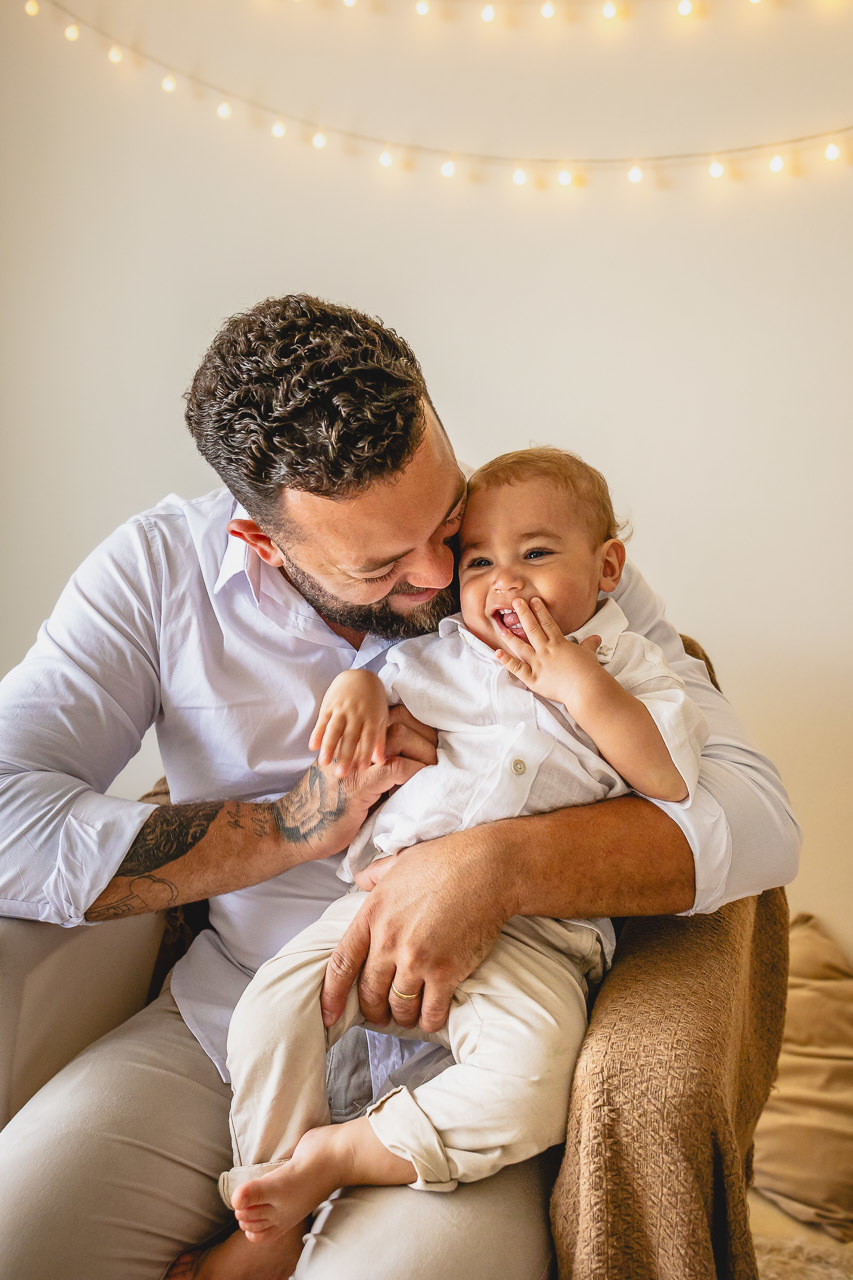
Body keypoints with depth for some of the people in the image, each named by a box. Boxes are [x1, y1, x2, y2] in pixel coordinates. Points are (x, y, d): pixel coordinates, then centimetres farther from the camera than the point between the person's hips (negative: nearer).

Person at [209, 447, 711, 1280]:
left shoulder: (624, 667, 7)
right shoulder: (441, 654, 14)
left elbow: (677, 781, -7)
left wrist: (582, 686, -14)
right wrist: (357, 687, 0)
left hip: (532, 928, -3)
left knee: (528, 1088, -28)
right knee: (272, 1006, -14)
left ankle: (336, 1153, -8)